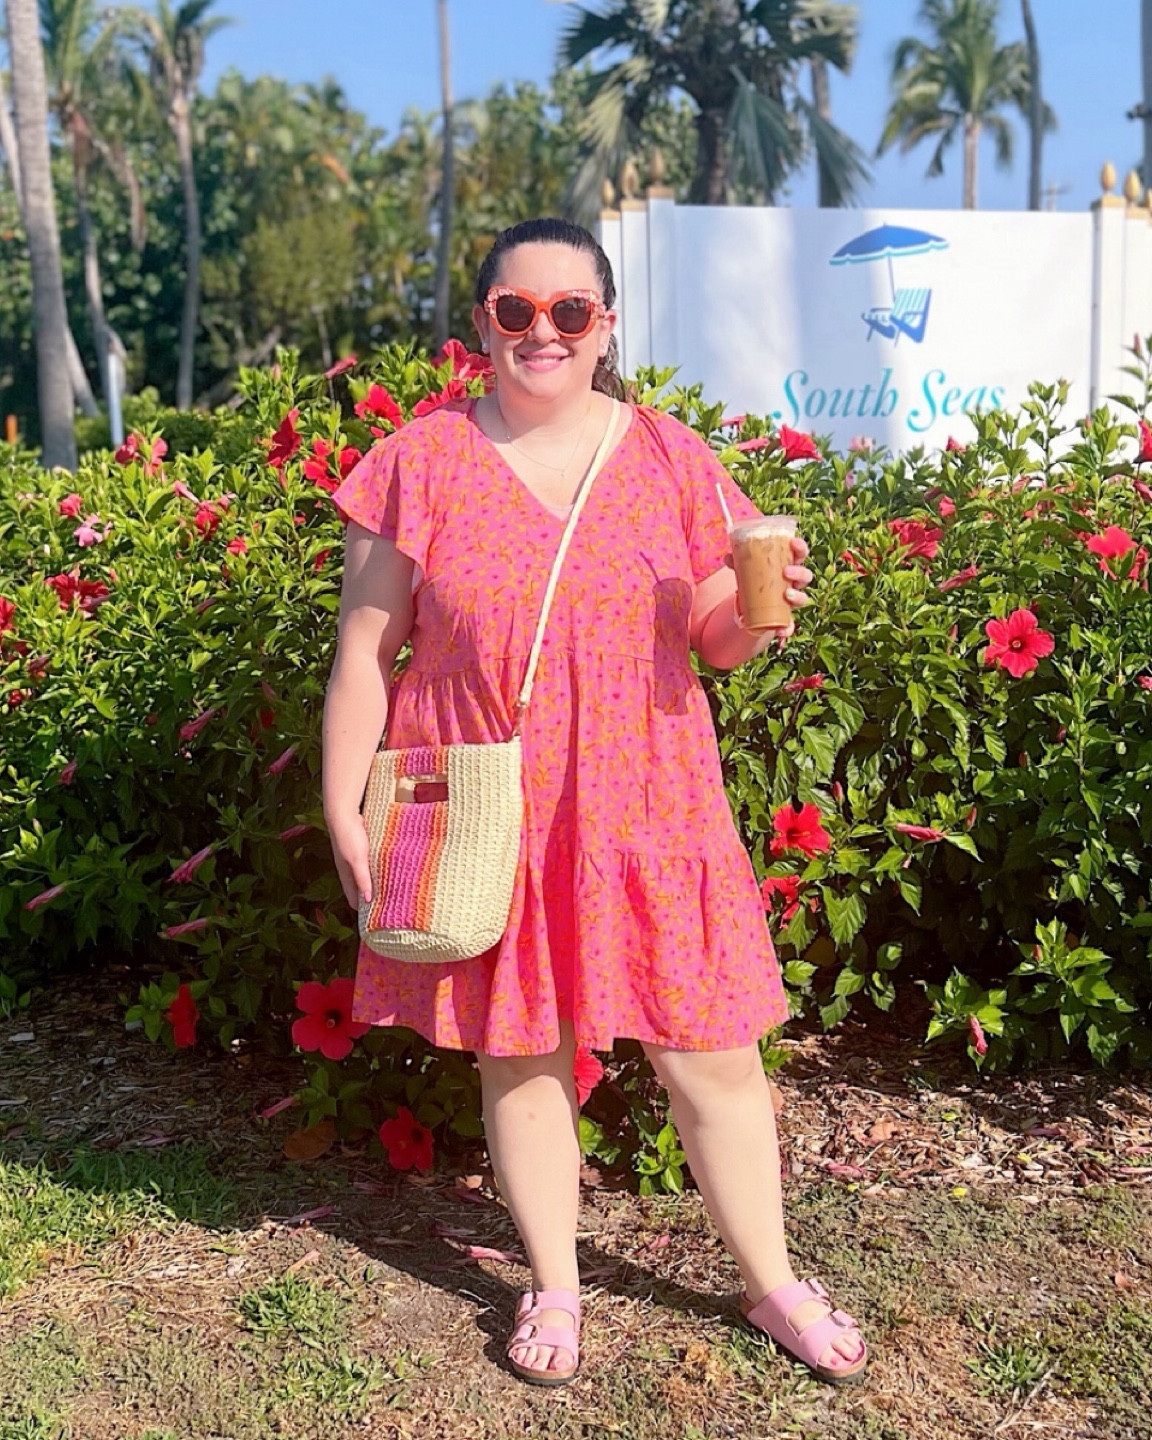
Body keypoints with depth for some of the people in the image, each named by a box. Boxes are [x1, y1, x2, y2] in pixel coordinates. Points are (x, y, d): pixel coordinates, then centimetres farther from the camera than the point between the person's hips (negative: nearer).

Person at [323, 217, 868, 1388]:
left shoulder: (669, 457, 4)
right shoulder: (420, 464, -1)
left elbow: (722, 642, 8)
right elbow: (365, 652, 1)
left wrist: (756, 604, -15)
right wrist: (343, 810, -3)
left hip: (645, 810, 1)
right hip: (488, 822, 0)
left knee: (712, 1058, 6)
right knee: (519, 1056, 11)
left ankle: (772, 1286, 28)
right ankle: (555, 1289, 33)